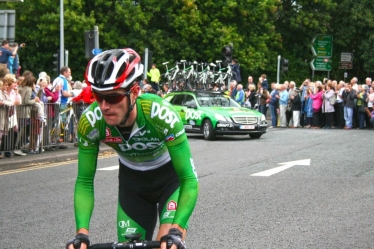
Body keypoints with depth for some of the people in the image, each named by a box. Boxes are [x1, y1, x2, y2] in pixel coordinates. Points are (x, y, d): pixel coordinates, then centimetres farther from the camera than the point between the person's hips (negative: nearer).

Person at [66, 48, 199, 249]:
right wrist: (81, 233, -33)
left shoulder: (162, 115, -36)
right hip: (132, 181, 3)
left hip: (170, 176, -3)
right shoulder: (90, 122, -28)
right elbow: (84, 181, -19)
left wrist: (176, 231, -47)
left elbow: (189, 180, -34)